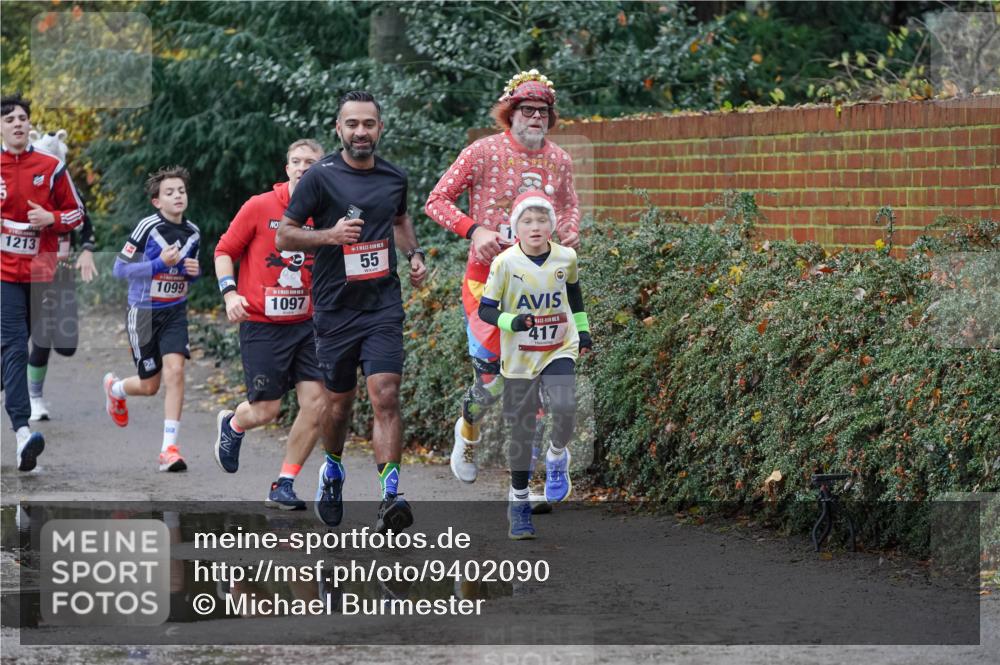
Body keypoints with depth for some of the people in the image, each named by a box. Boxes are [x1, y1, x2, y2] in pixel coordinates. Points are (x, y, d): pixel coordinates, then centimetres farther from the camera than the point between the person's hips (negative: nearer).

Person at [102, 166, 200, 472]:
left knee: (175, 371, -17)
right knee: (150, 386, 5)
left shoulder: (192, 232, 3)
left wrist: (194, 272, -4)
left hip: (175, 311, 4)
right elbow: (120, 268, -13)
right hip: (144, 312, -3)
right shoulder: (148, 227, -14)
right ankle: (114, 387, 43)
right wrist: (159, 263, -23)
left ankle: (169, 449, -14)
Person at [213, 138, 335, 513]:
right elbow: (224, 251, 2)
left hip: (306, 324, 3)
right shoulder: (260, 207, -6)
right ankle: (231, 425, 36)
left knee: (317, 402, -9)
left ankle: (283, 486, 6)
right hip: (261, 324, -3)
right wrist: (229, 292, -11)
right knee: (265, 410, -3)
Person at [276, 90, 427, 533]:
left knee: (385, 396, -13)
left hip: (383, 305, 2)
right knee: (339, 401, 11)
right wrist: (331, 235, -19)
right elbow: (284, 236, -3)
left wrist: (414, 254, 12)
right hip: (335, 308, -1)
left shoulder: (394, 177, 8)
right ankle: (332, 469, 41)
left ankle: (390, 497, -20)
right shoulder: (321, 177, -5)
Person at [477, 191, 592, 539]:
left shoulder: (566, 258, -4)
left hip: (559, 351, 1)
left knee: (564, 409, -25)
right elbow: (485, 309, -9)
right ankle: (518, 501, 22)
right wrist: (511, 322, -26)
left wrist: (582, 327, 18)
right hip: (519, 358, -1)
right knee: (520, 431, 4)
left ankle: (556, 457, 7)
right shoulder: (505, 263, -13)